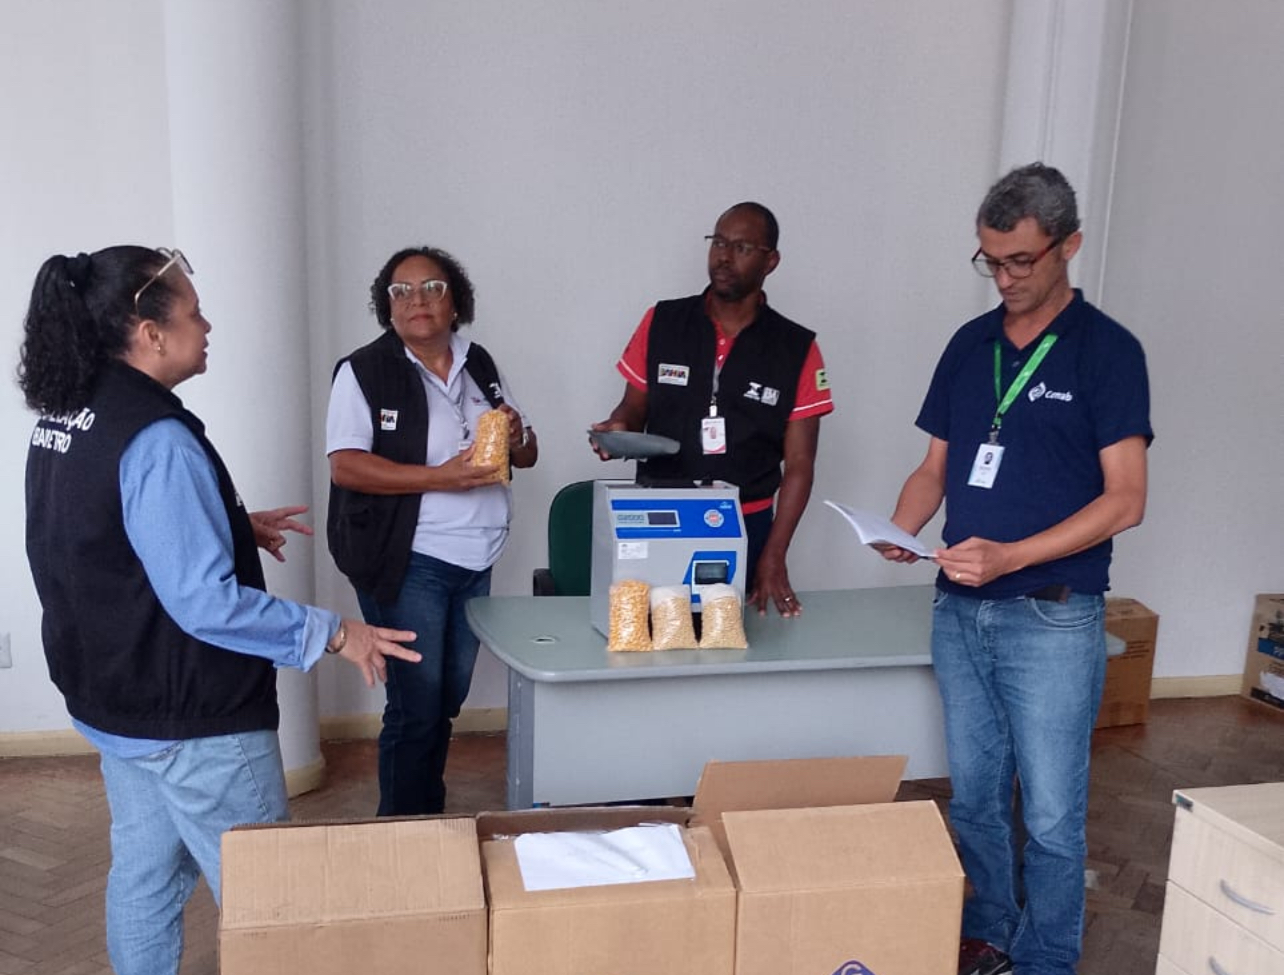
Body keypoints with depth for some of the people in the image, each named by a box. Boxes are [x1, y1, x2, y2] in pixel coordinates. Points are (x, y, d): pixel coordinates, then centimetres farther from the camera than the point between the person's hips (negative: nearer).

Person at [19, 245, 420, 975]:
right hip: (191, 715, -9)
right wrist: (334, 634, -23)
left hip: (115, 698, 9)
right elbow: (204, 603, -29)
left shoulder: (64, 420, 4)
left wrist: (235, 529, 17)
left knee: (144, 873, 21)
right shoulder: (155, 439, -26)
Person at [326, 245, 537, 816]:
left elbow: (527, 456, 16)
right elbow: (345, 465, -17)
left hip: (474, 562, 6)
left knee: (448, 701, 16)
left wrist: (515, 436, -9)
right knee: (416, 710, -3)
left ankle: (433, 820, 32)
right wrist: (441, 477, -24)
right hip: (408, 563, -6)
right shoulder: (365, 372, -6)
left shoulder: (480, 366, 11)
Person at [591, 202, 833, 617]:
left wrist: (773, 557, -10)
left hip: (745, 527, -1)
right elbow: (634, 407, 12)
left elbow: (799, 465, -2)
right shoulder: (662, 322, 2)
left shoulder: (796, 349, -2)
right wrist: (618, 428, -13)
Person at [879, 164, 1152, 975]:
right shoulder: (970, 345, 8)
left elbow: (1125, 500, -12)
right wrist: (900, 532, -8)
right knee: (975, 795, 16)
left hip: (1053, 618, -5)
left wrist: (1011, 556, -23)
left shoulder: (1107, 351, -8)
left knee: (1051, 813, 4)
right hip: (959, 609, 5)